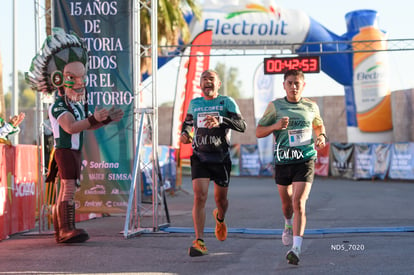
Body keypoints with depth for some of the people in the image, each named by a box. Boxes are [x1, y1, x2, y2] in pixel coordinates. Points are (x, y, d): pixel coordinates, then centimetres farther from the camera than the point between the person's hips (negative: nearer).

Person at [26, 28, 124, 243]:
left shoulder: (78, 104, 14)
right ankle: (66, 230, -27)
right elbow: (71, 127, -31)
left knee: (66, 190, 11)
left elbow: (87, 125, 24)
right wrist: (94, 118, -40)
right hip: (64, 150, -10)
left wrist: (107, 119, 11)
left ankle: (61, 232, 16)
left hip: (75, 151, 10)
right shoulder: (58, 107, -16)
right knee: (69, 186, -19)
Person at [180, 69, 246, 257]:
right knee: (199, 197, -15)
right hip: (199, 157, 1)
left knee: (220, 198, 11)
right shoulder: (194, 103, 9)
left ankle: (220, 219, 48)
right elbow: (188, 122, 29)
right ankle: (199, 241, -18)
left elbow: (241, 126, -13)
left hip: (221, 158, -1)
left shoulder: (226, 102, -1)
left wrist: (220, 120, -28)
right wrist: (185, 133, 7)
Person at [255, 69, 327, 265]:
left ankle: (296, 249, -21)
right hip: (282, 161, 1)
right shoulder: (275, 106, 1)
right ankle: (288, 225, 53)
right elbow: (259, 132, 2)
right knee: (286, 202, 18)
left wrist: (321, 136, 4)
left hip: (305, 160, -1)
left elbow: (319, 125, 26)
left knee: (299, 203, -16)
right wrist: (276, 126, -16)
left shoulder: (311, 107, 6)